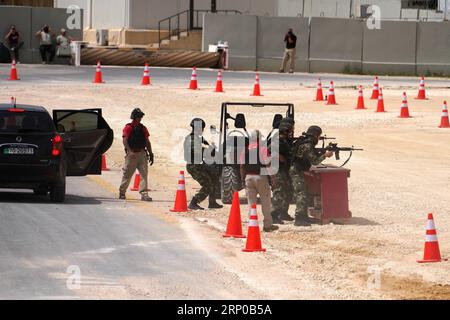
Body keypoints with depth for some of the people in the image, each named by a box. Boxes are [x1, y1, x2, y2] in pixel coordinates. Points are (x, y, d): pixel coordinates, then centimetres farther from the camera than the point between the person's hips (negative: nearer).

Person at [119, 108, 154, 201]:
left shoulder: (143, 128, 15)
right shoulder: (128, 128, -1)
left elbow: (147, 142, 19)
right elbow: (125, 141, -11)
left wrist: (150, 154, 13)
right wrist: (130, 152, -22)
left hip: (142, 153, 4)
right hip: (132, 154, -4)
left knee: (144, 174, -4)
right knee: (127, 174, 2)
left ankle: (144, 194, -7)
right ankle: (122, 193, 16)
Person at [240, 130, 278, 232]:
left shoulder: (246, 150, 5)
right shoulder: (262, 149, -8)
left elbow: (242, 166, 6)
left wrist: (243, 179, 14)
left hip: (248, 177, 4)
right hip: (260, 177, -4)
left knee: (251, 202, 7)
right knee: (265, 201, 5)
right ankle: (267, 225, 8)